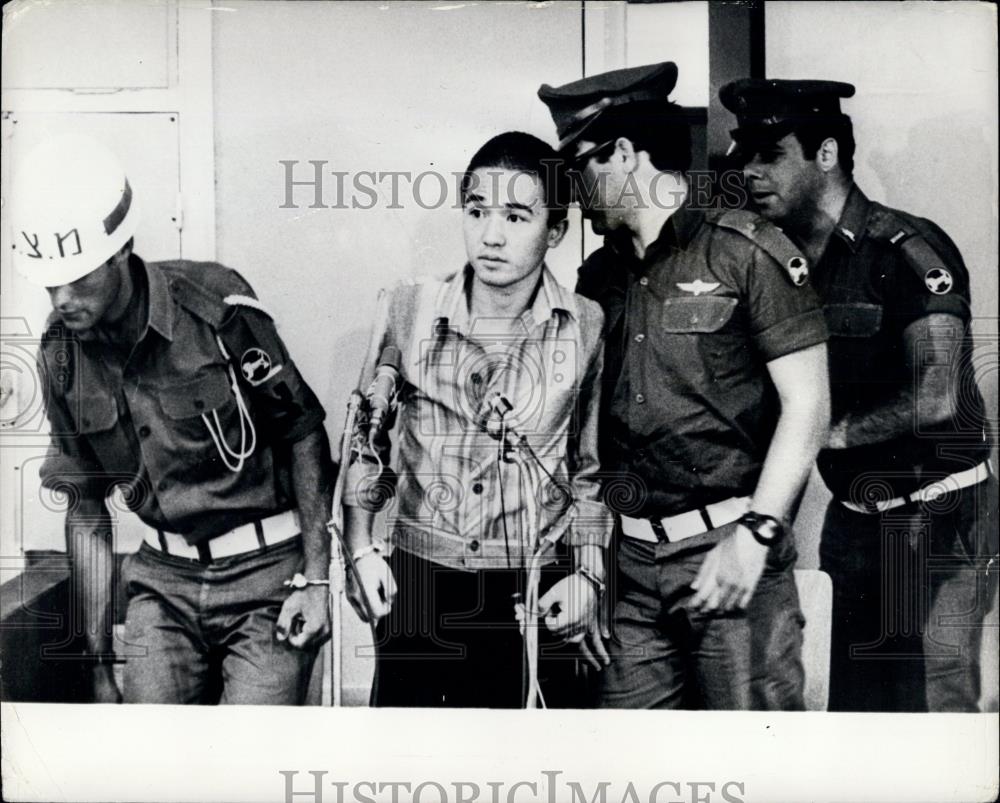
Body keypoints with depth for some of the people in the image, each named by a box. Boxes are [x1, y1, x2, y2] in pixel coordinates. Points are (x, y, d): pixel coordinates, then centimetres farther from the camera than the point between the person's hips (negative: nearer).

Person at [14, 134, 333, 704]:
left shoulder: (215, 305, -17)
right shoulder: (60, 355, -1)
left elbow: (304, 434, -8)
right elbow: (86, 511, 6)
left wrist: (317, 580, -11)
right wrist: (100, 664, 7)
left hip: (266, 575, -4)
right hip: (164, 581, 4)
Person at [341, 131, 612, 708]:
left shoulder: (587, 330, -5)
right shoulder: (409, 310, -4)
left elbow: (593, 471, 7)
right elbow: (367, 439, 8)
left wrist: (587, 574, 0)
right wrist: (360, 547, 1)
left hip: (535, 597, 0)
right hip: (418, 581, 1)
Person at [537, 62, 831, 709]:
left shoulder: (747, 252, -5)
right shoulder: (599, 277, 13)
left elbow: (807, 405, -7)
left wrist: (755, 533, -14)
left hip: (729, 554, -5)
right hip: (628, 559, 5)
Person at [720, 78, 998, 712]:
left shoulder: (908, 250, -14)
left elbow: (934, 400, -23)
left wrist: (825, 433, -17)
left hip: (935, 519, -6)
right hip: (852, 515, 7)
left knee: (934, 701, -3)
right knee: (852, 699, 11)